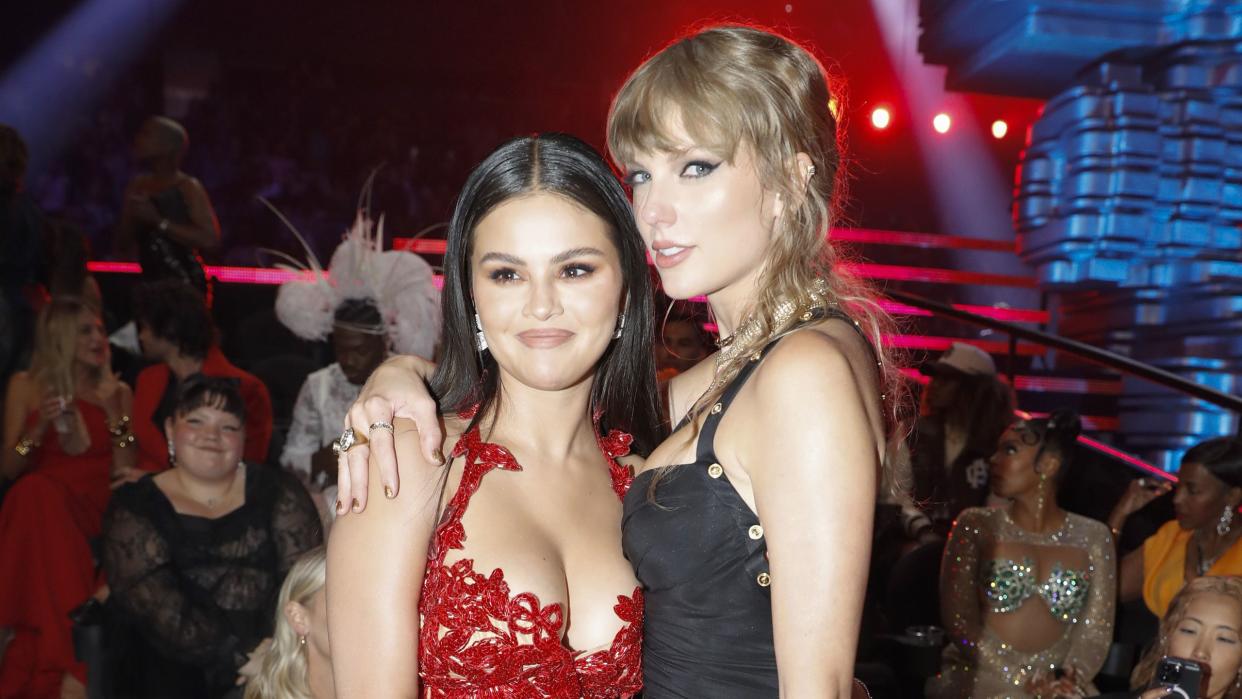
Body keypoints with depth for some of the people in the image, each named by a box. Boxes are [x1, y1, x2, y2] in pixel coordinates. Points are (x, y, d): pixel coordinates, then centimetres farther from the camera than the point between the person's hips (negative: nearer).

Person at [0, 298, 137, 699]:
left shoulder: (118, 391, 15)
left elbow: (125, 472, 7)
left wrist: (115, 415, -4)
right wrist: (40, 426, -9)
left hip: (96, 510, 0)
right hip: (42, 506, 0)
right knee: (38, 491, -36)